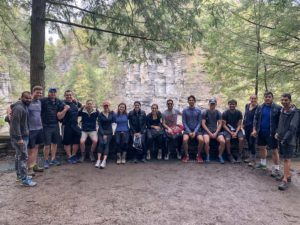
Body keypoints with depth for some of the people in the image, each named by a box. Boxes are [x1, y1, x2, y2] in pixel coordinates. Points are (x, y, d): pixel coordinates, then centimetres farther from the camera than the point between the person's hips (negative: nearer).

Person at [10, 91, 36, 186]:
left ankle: (19, 175, 30)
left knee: (19, 156, 18)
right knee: (23, 157, -8)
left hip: (23, 135, 10)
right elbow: (15, 124, -24)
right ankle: (24, 180, -2)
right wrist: (19, 138, -25)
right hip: (19, 136, -10)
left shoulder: (24, 106, 12)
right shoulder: (18, 108, -20)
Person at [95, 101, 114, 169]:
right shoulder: (100, 114, -1)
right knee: (101, 143, -19)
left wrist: (110, 112, -3)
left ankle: (104, 161, -27)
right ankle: (98, 160, -21)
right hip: (101, 131, 0)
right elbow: (99, 125, -4)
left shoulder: (111, 113, 5)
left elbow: (113, 120, -6)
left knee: (107, 144, -16)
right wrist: (103, 134, -10)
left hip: (109, 131, 0)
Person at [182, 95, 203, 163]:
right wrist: (189, 132, -13)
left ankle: (199, 155, -5)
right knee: (185, 139, -31)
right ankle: (186, 155, -9)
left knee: (201, 140, -28)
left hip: (196, 130, 1)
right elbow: (184, 122, -2)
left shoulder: (198, 110, 2)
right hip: (187, 130, -1)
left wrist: (195, 132, -12)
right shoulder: (185, 110, 0)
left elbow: (199, 122, 1)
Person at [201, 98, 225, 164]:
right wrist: (210, 133, -13)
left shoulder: (218, 113, 9)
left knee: (223, 141, -25)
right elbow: (203, 124, -5)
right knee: (206, 141, -33)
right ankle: (207, 156, -6)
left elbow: (220, 124, 4)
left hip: (216, 130, 2)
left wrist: (216, 133, -11)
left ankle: (220, 156, -1)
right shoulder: (205, 112, 2)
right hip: (207, 130, -2)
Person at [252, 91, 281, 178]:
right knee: (262, 147, 17)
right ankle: (263, 163, 36)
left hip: (271, 133, -5)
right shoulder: (260, 107, 5)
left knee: (274, 150, 1)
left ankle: (276, 169, 10)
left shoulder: (277, 108, -8)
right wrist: (254, 130, 0)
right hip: (261, 132, 5)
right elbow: (255, 119, 7)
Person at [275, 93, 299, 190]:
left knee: (286, 159, -7)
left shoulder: (295, 112, -12)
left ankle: (285, 180, -4)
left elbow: (292, 128, -18)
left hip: (290, 140, -7)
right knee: (286, 158, 16)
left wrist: (285, 139, -18)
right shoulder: (282, 111, 9)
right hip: (281, 138, 7)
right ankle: (288, 175, 29)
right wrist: (277, 132, 5)